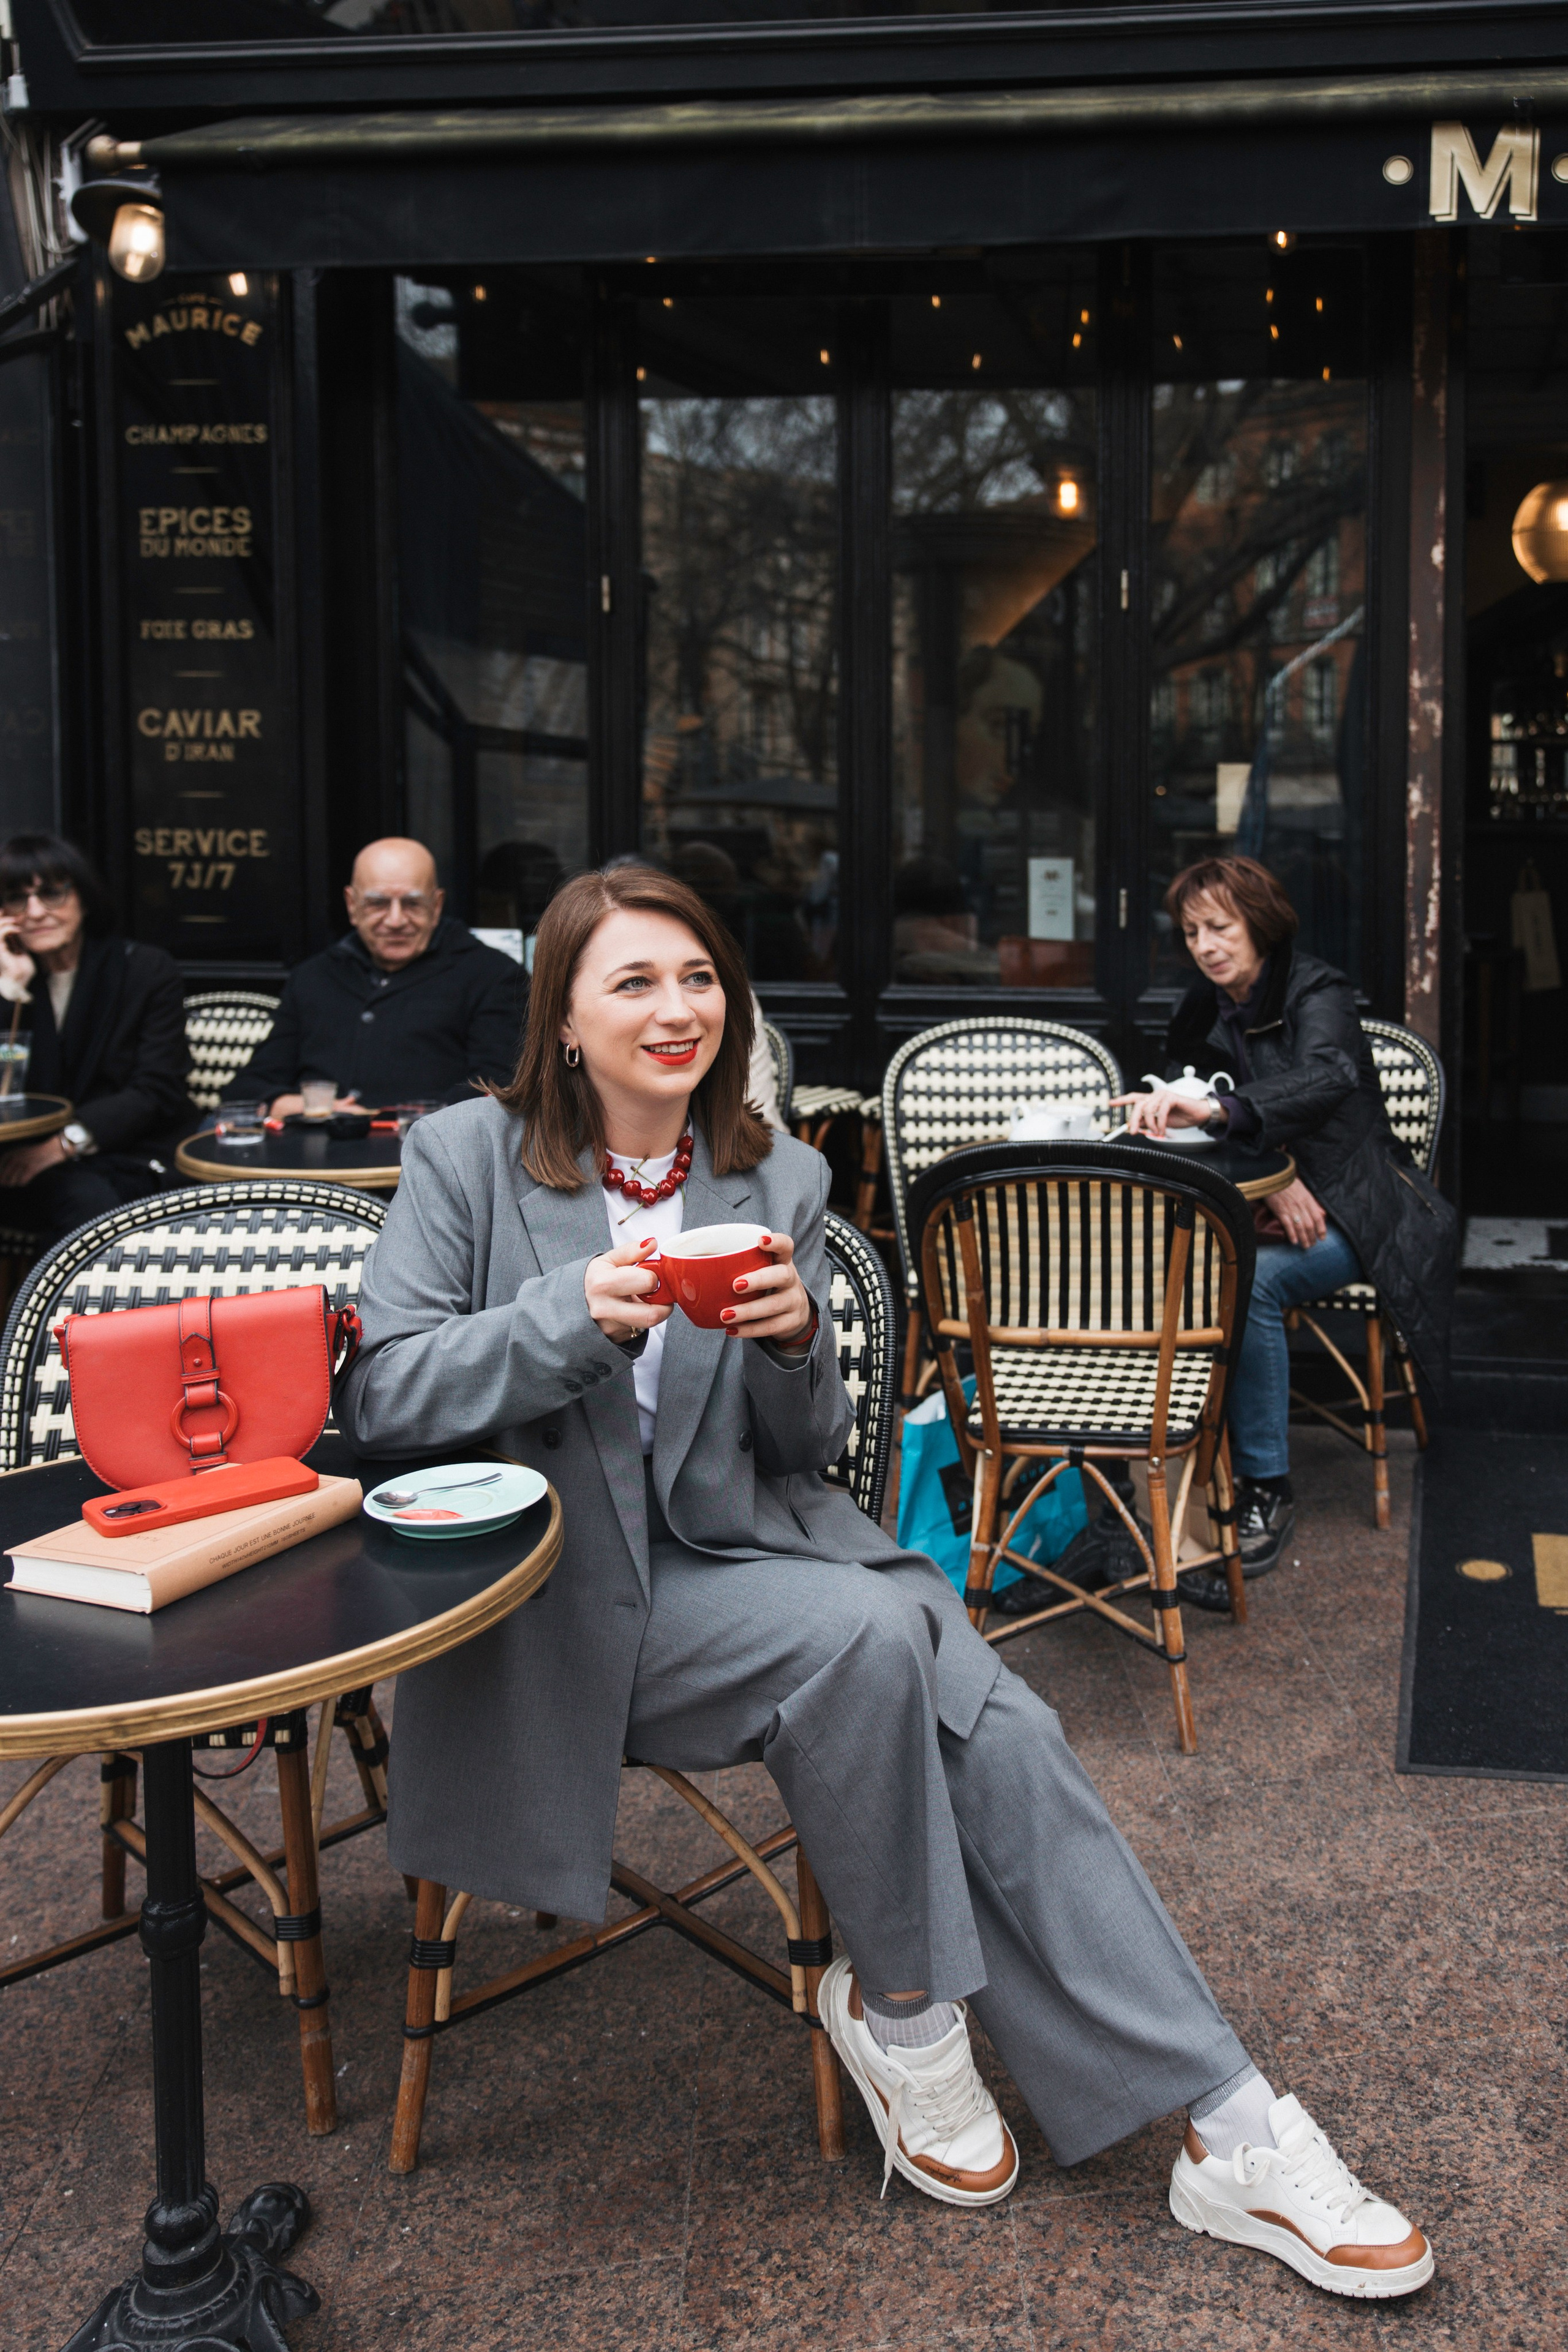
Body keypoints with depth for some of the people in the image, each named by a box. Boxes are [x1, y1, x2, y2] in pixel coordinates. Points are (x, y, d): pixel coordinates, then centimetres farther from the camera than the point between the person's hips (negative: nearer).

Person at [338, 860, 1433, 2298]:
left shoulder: (780, 1180, 9)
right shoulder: (465, 1159, -1)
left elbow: (805, 1452, 10)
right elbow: (382, 1396, -9)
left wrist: (796, 1342, -14)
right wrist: (574, 1314, -24)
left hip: (740, 1541, 4)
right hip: (562, 1597, -4)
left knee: (995, 1725, -19)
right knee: (867, 1629, -29)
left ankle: (1228, 2131, -10)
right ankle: (899, 2009, -5)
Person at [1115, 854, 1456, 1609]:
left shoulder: (1318, 992, -10)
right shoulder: (1204, 1011, 8)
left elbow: (1326, 1075, -32)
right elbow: (1187, 1114, 3)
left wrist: (1214, 1109, -51)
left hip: (1346, 1213, -5)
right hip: (1258, 1207, 5)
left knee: (1248, 1280, -34)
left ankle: (1267, 1491, -21)